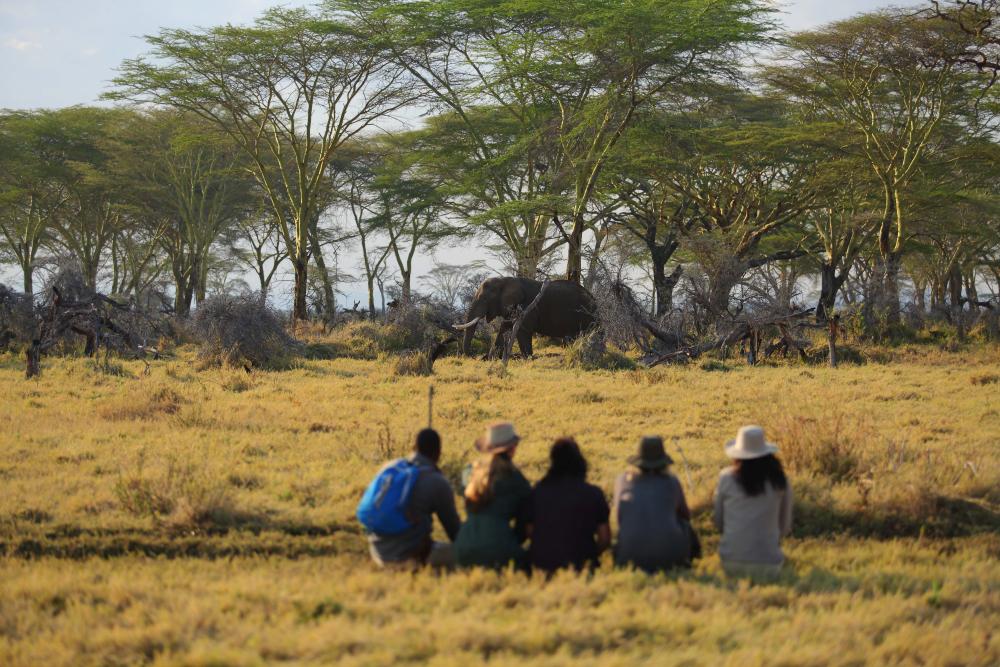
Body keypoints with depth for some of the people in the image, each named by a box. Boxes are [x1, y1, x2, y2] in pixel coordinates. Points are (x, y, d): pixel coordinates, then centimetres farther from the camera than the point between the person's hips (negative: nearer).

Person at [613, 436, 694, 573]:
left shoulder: (623, 480, 11)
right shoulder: (671, 482, 8)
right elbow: (686, 515, 27)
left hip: (630, 556, 1)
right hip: (670, 555, -1)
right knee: (684, 524, 30)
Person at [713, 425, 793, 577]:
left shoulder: (727, 478, -1)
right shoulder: (779, 481, 1)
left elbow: (719, 522, 8)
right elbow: (785, 526, 10)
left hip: (732, 562, 0)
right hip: (768, 562, 0)